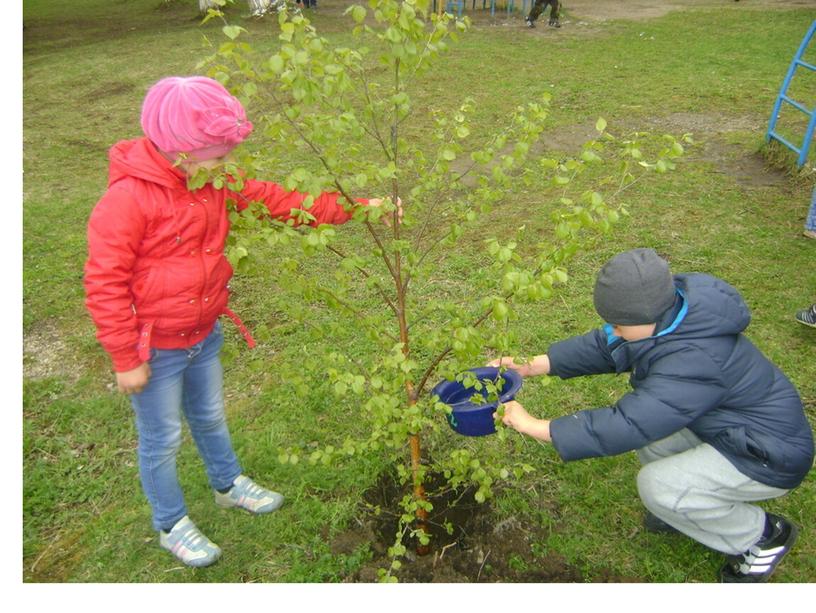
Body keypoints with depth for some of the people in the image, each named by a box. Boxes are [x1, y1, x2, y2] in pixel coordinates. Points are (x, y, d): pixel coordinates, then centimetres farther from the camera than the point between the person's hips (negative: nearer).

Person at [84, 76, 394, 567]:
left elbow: (273, 199, -1)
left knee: (210, 417, 27)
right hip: (154, 349, -6)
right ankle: (171, 525, 37)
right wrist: (125, 358, -17)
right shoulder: (127, 199, -26)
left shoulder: (215, 184, -3)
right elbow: (104, 284, -22)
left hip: (204, 335, 7)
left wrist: (349, 209, -7)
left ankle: (229, 484, 51)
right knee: (163, 440, 13)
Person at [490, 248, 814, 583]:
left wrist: (534, 426, -35)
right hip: (732, 427, 9)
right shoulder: (670, 314, -11)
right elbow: (602, 346, -4)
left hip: (772, 456, -9)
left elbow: (626, 424, -40)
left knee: (656, 486, -20)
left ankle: (763, 536, 6)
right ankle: (695, 504, 15)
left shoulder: (695, 362, -37)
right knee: (641, 407, -7)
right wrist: (532, 365, -14)